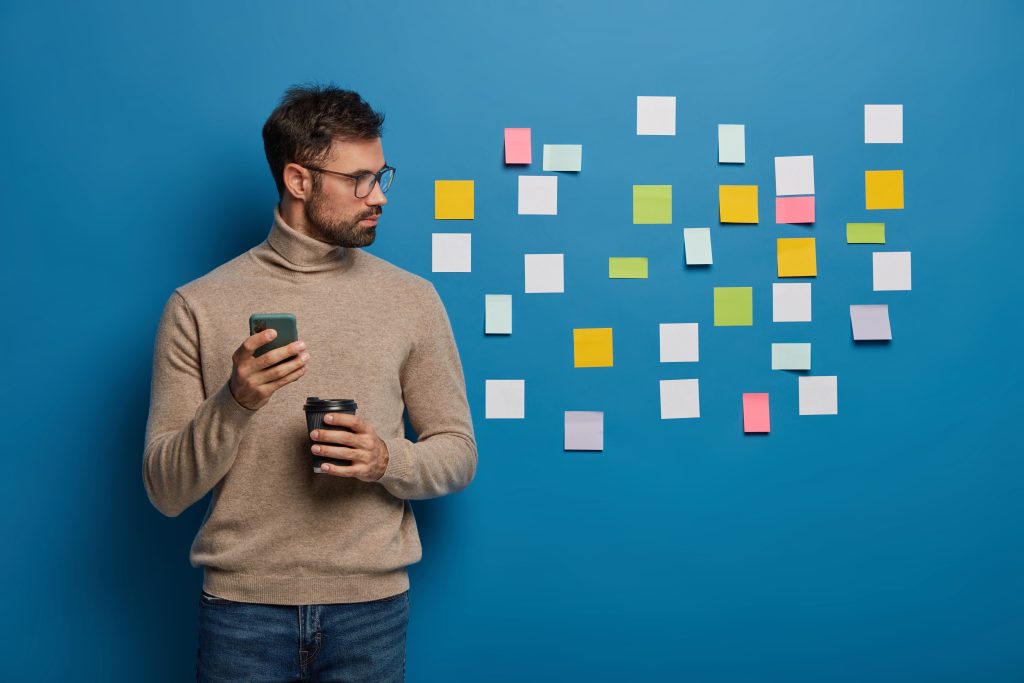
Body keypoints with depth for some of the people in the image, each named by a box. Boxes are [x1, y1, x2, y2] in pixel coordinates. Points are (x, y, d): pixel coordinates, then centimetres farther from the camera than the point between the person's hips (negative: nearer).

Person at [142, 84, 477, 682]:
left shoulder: (412, 299, 1)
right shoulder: (198, 307, -3)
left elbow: (458, 454, 4)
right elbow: (166, 492, -3)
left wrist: (389, 460, -16)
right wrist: (234, 402, -20)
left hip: (373, 609, 1)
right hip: (241, 609, -1)